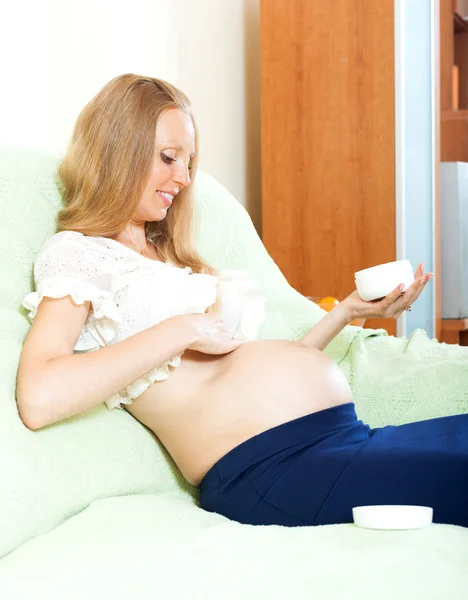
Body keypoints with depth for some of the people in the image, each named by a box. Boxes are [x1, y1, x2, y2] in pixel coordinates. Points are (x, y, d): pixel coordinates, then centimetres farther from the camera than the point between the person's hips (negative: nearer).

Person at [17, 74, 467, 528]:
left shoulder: (171, 257, 26)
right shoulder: (75, 253, 3)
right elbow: (39, 398, -17)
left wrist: (349, 311, 21)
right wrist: (183, 331, -13)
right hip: (271, 468, -8)